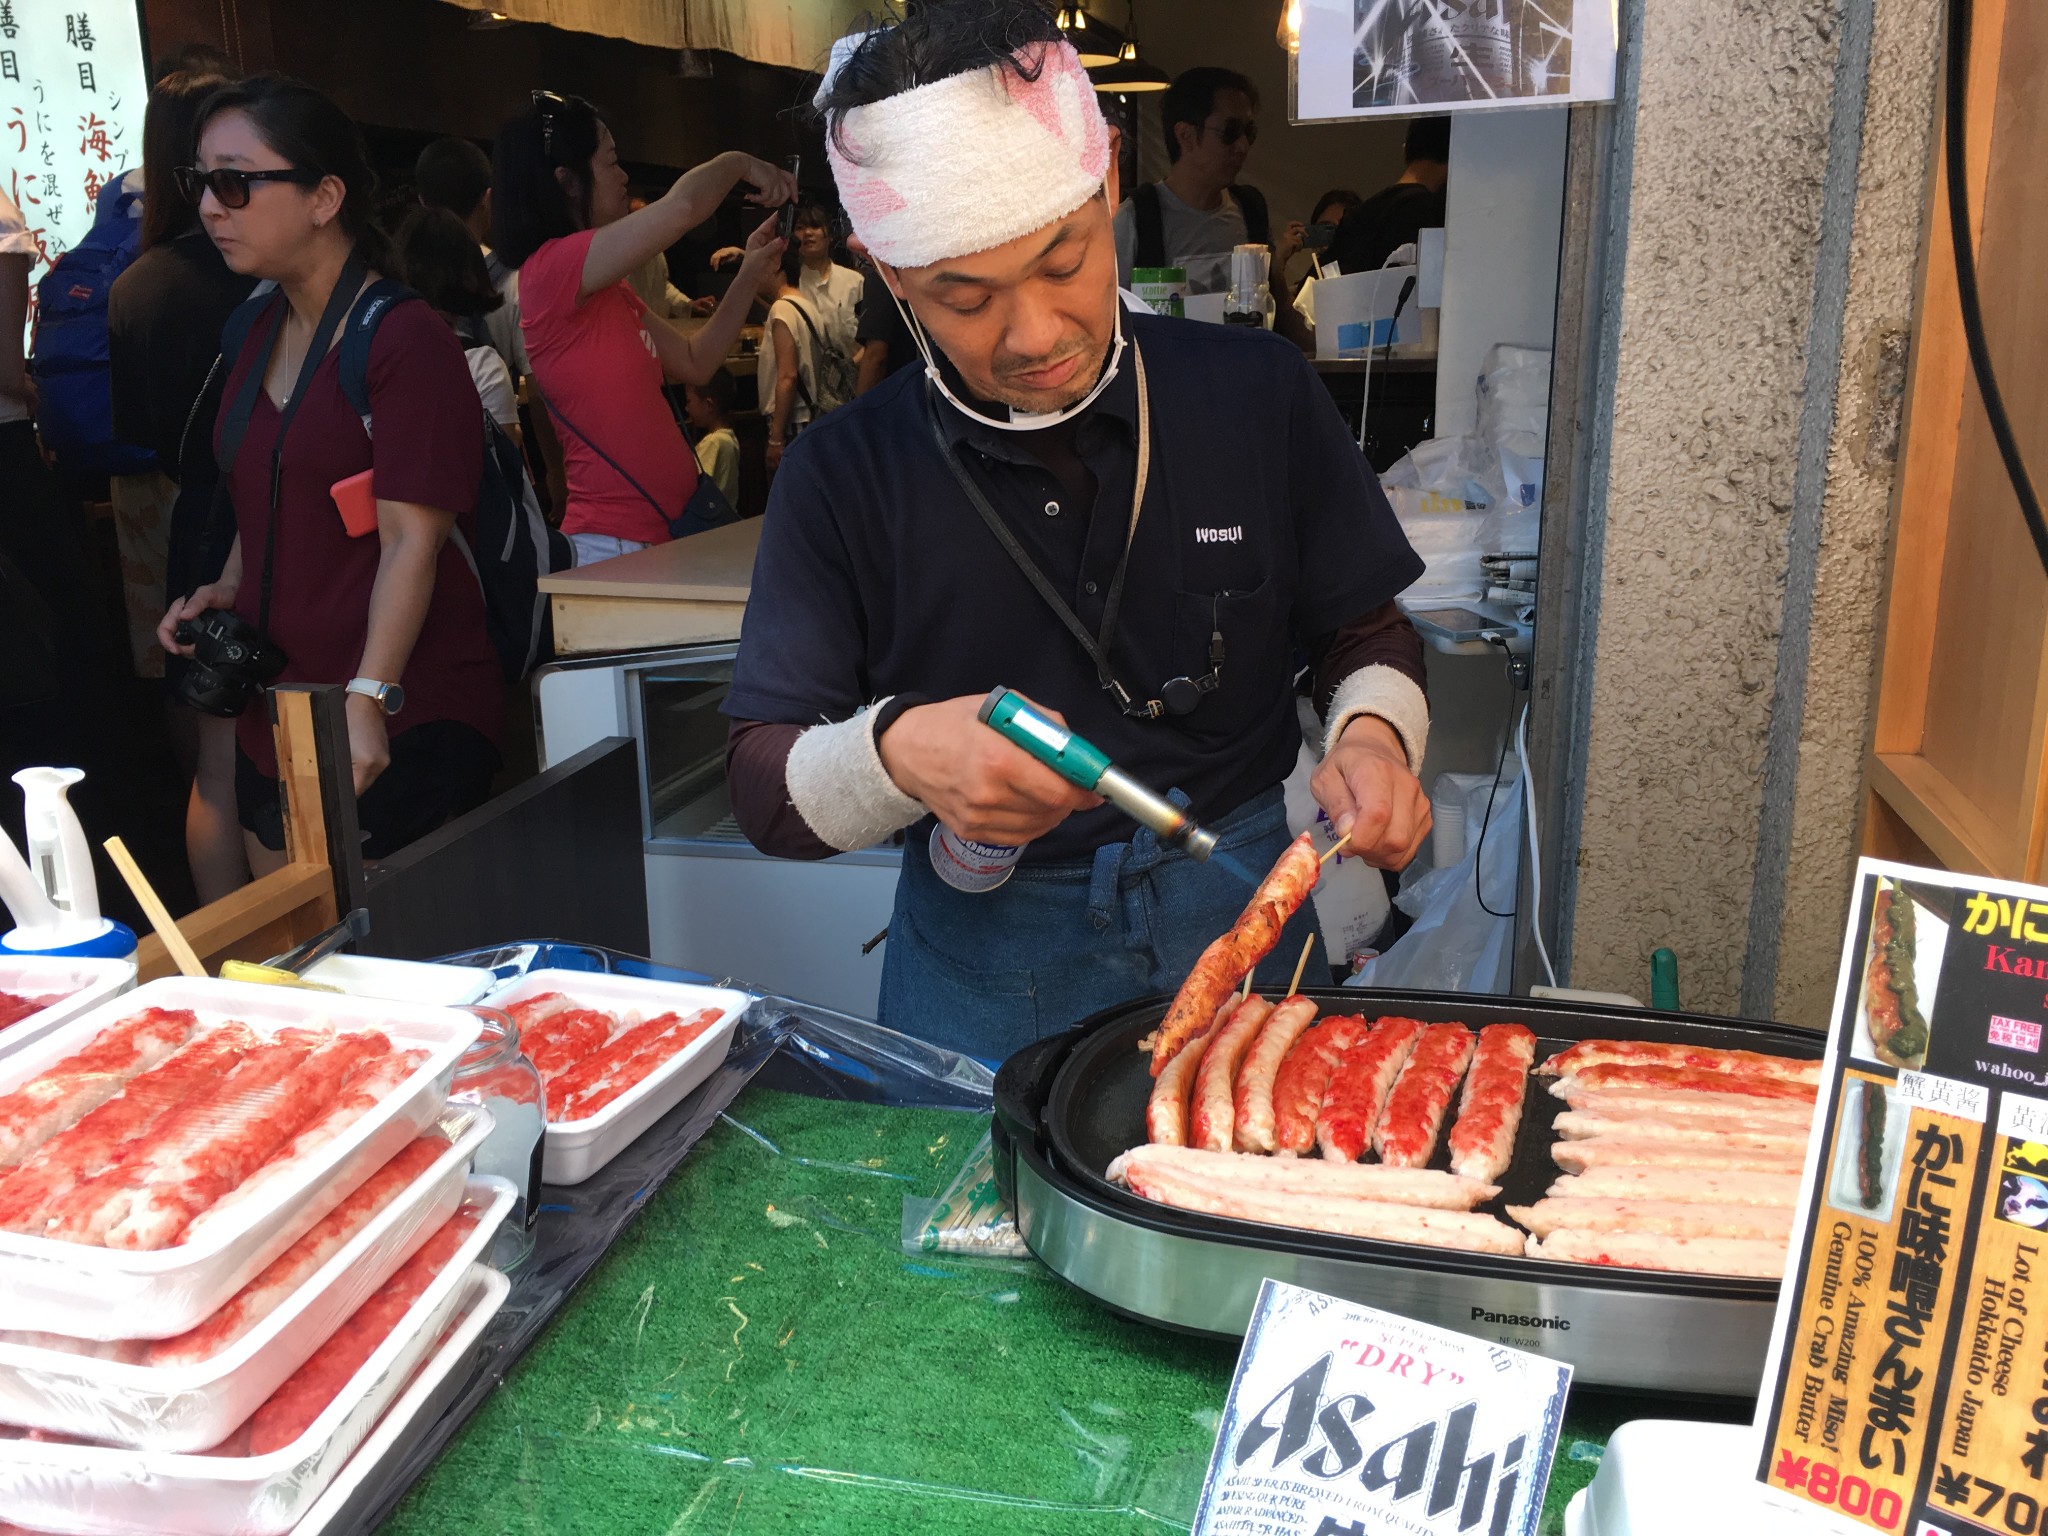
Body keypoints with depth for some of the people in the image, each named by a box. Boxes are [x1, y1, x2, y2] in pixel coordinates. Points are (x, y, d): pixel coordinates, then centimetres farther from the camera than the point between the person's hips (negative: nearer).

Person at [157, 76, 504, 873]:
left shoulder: (405, 341, -13)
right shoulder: (259, 334, 13)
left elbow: (411, 539, -18)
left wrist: (369, 698, -24)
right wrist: (228, 588, 7)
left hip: (402, 725, -8)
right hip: (274, 718, 8)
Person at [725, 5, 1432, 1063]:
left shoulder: (1257, 394, -4)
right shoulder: (844, 477, -7)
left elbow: (1364, 636, 7)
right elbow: (764, 789, -8)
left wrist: (1373, 735, -15)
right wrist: (895, 753, -30)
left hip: (1235, 916, 2)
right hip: (980, 964, -1)